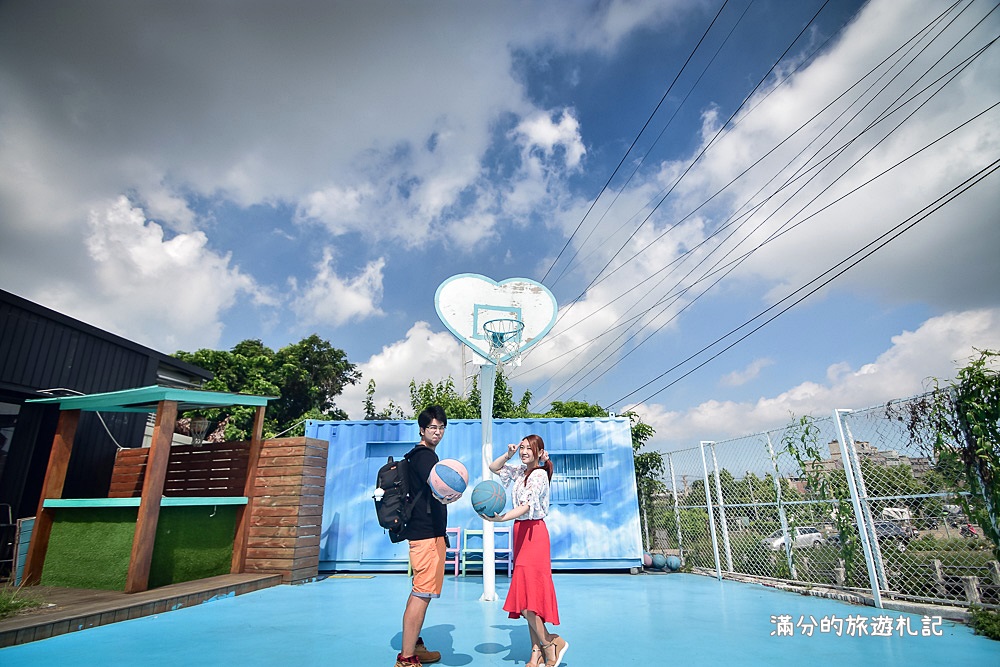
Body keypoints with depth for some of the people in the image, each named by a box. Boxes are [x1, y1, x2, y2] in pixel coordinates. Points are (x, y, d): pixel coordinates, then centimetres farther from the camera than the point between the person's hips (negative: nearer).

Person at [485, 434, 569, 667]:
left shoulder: (539, 474, -13)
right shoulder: (520, 471, 9)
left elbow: (527, 505, -25)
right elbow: (493, 468, 19)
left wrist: (501, 518, -40)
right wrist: (508, 454, 2)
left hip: (533, 533, -8)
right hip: (521, 533, 8)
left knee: (528, 594, -11)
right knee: (525, 595, 9)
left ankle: (550, 643, 6)